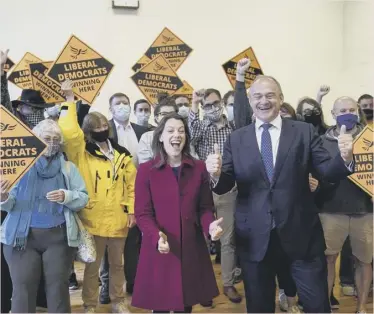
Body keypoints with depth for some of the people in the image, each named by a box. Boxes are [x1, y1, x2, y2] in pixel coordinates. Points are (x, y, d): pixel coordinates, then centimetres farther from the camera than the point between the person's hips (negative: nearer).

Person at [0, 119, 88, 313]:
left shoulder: (68, 168, 8)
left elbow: (83, 198, 1)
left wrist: (66, 196, -18)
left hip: (58, 236, 1)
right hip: (22, 235, 0)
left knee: (58, 286, 3)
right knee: (23, 287, 0)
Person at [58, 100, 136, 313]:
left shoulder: (122, 154, 7)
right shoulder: (82, 153, -2)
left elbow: (132, 184, 8)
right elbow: (68, 131, -20)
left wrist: (132, 210, 2)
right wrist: (69, 102, -17)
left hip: (118, 219, 3)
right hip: (93, 219, -3)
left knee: (117, 263, 17)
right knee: (92, 265, 10)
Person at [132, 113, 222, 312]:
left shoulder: (199, 168, 3)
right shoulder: (146, 170, -4)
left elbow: (205, 207, 5)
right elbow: (142, 213, -7)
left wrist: (210, 225, -16)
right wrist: (157, 236, -25)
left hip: (191, 248, 2)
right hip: (158, 250, -2)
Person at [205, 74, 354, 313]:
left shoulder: (304, 132, 0)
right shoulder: (236, 139, 2)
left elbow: (328, 173, -4)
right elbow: (224, 186, -1)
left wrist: (345, 158, -24)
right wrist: (216, 174, -23)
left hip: (301, 234, -1)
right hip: (254, 237, 1)